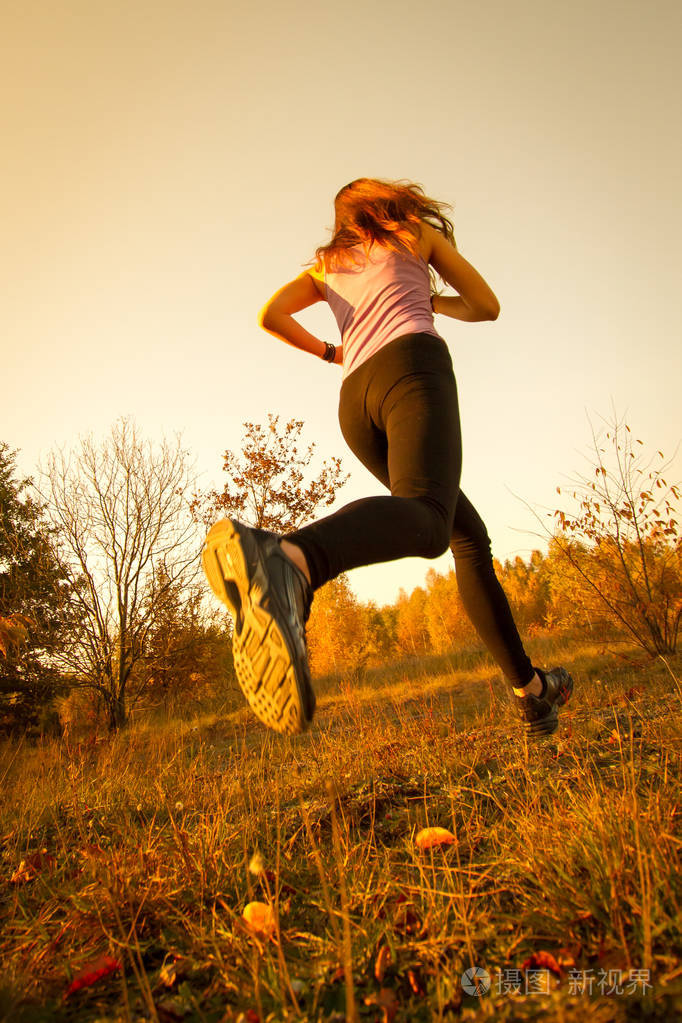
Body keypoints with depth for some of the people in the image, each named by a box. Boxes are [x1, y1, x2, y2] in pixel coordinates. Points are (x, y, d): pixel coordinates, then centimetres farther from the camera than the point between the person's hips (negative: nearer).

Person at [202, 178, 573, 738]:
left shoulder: (326, 265, 33)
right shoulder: (417, 231, 26)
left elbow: (270, 314, 15)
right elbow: (486, 306, 25)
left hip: (355, 402, 5)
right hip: (414, 364, -5)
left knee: (470, 537, 13)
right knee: (425, 518, -34)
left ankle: (530, 689, 14)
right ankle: (285, 559, -64)